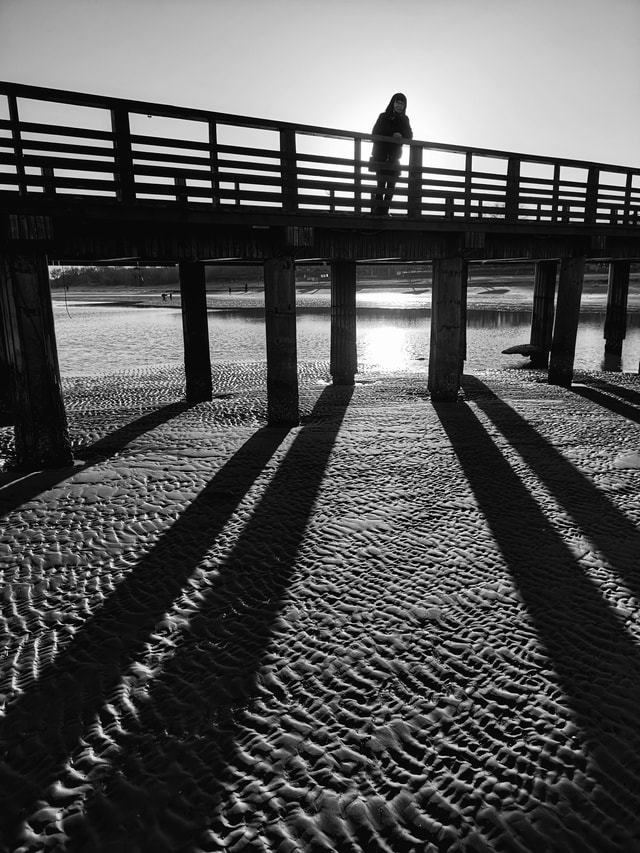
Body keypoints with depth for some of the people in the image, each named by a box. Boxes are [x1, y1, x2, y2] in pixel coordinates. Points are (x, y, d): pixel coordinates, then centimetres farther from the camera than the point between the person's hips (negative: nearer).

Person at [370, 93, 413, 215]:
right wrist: (392, 135, -14)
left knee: (391, 183, -5)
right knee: (382, 181, -11)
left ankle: (384, 210, -5)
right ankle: (378, 210, -12)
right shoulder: (383, 116, 6)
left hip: (394, 156, 3)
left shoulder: (404, 119, 13)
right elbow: (376, 133, -4)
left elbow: (409, 136, 4)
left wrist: (400, 136, -17)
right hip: (381, 155, -3)